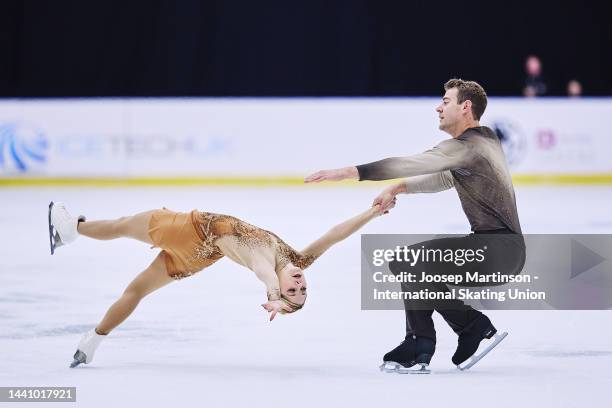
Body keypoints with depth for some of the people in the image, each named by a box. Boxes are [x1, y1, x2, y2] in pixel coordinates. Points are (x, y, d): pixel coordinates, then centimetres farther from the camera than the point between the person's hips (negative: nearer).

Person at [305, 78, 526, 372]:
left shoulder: (468, 145, -15)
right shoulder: (485, 138, 17)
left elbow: (413, 163, -23)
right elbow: (445, 179, 26)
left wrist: (350, 172, -23)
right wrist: (399, 188, 14)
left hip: (500, 248, -10)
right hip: (497, 246, 10)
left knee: (410, 261, -18)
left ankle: (473, 327, -7)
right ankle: (419, 347, 11)